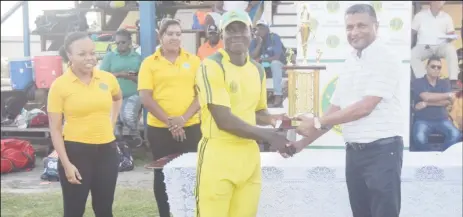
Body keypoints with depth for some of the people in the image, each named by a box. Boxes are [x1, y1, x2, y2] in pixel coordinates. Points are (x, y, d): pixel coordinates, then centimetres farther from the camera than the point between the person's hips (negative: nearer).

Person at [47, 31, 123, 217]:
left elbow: (118, 98, 25)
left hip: (107, 150, 4)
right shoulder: (60, 85, -10)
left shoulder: (108, 78, 1)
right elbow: (55, 129, -9)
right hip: (76, 151, -4)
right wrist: (66, 164, -13)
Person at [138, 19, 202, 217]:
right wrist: (169, 121, -11)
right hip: (159, 129, -1)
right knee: (162, 176, 9)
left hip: (191, 127, 1)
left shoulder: (193, 60, 5)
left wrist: (184, 118, -11)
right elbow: (146, 98, -5)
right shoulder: (149, 63, 1)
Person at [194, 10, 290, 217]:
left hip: (249, 154, 7)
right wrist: (268, 135, -15)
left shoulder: (257, 70, 12)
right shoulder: (211, 66, -11)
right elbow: (223, 119, -18)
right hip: (218, 154, -6)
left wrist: (274, 120, 2)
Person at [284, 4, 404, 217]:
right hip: (354, 151, 7)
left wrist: (317, 123, -14)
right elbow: (335, 109, 16)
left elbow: (365, 107, -19)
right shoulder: (350, 62, 13)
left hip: (382, 149, -7)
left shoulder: (385, 58, -11)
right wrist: (303, 142, 10)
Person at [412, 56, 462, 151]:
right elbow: (427, 97, -15)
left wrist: (426, 104, -12)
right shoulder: (418, 82, 2)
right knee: (419, 138, -35)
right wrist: (448, 95, -5)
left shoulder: (445, 83, 13)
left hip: (442, 120, 3)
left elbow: (447, 102, -2)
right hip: (423, 120, -3)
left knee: (456, 135, -28)